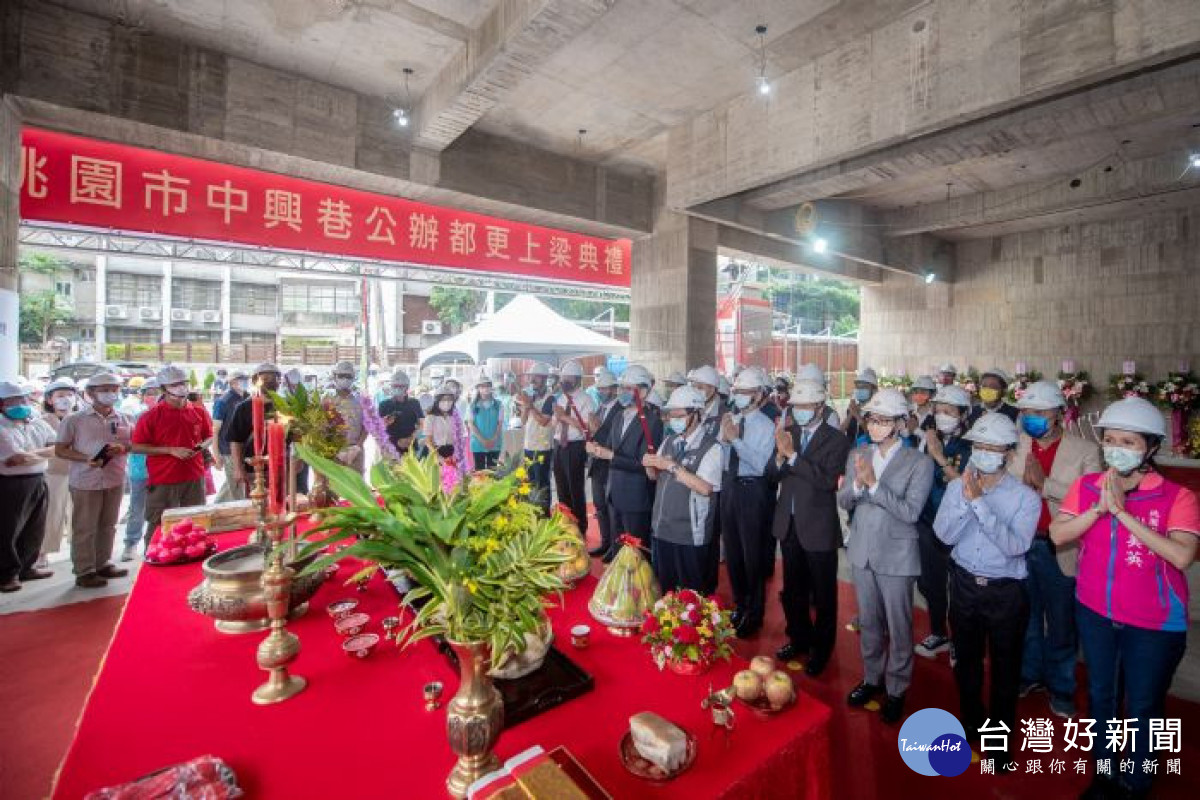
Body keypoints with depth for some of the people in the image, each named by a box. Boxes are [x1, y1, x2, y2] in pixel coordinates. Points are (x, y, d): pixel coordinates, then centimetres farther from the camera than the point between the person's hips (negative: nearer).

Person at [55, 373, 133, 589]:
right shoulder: (75, 420, -4)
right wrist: (87, 459, -19)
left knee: (108, 525, 13)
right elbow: (60, 450, -3)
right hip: (86, 482, -4)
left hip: (115, 480, 4)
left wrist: (122, 448, -9)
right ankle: (84, 571, 11)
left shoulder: (122, 419, 7)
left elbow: (132, 443, 14)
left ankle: (103, 564, 25)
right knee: (84, 528, 2)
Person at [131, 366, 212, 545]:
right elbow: (137, 447, -5)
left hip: (194, 479, 3)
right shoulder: (151, 415, -5)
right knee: (158, 528, 7)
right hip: (162, 482, -3)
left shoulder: (198, 412, 5)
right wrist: (171, 450, -15)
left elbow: (209, 436, 19)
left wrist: (201, 446, -3)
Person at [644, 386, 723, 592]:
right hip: (661, 528, 6)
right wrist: (649, 465, -9)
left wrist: (672, 466, -22)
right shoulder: (670, 440, 7)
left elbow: (705, 488, -23)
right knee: (663, 589, 20)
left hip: (690, 533, -6)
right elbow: (655, 476, 12)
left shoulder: (712, 446, -14)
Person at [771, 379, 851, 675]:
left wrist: (793, 455, -29)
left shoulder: (837, 439, -12)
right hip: (788, 523, 5)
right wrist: (780, 455, -21)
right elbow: (774, 474, 0)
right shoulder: (788, 432, 3)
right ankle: (798, 639, 41)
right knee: (793, 590, 20)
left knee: (823, 594, 12)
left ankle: (821, 648, 32)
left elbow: (828, 479, -25)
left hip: (818, 527, -5)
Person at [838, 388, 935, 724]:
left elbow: (910, 512, -19)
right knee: (868, 622, 20)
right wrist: (857, 484, -20)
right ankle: (872, 678, 40)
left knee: (898, 627, 12)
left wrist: (874, 484, -27)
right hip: (861, 552, 4)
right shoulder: (857, 455, 1)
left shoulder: (919, 462, -12)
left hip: (896, 557, -4)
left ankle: (897, 689, 33)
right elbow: (843, 501, 0)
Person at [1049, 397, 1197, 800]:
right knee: (1100, 696, 20)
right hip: (1095, 612, 3)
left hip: (1154, 624, -3)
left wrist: (1122, 511, -30)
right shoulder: (1086, 486, -6)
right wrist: (1100, 507, -24)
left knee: (1142, 708, 14)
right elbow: (1057, 535, -13)